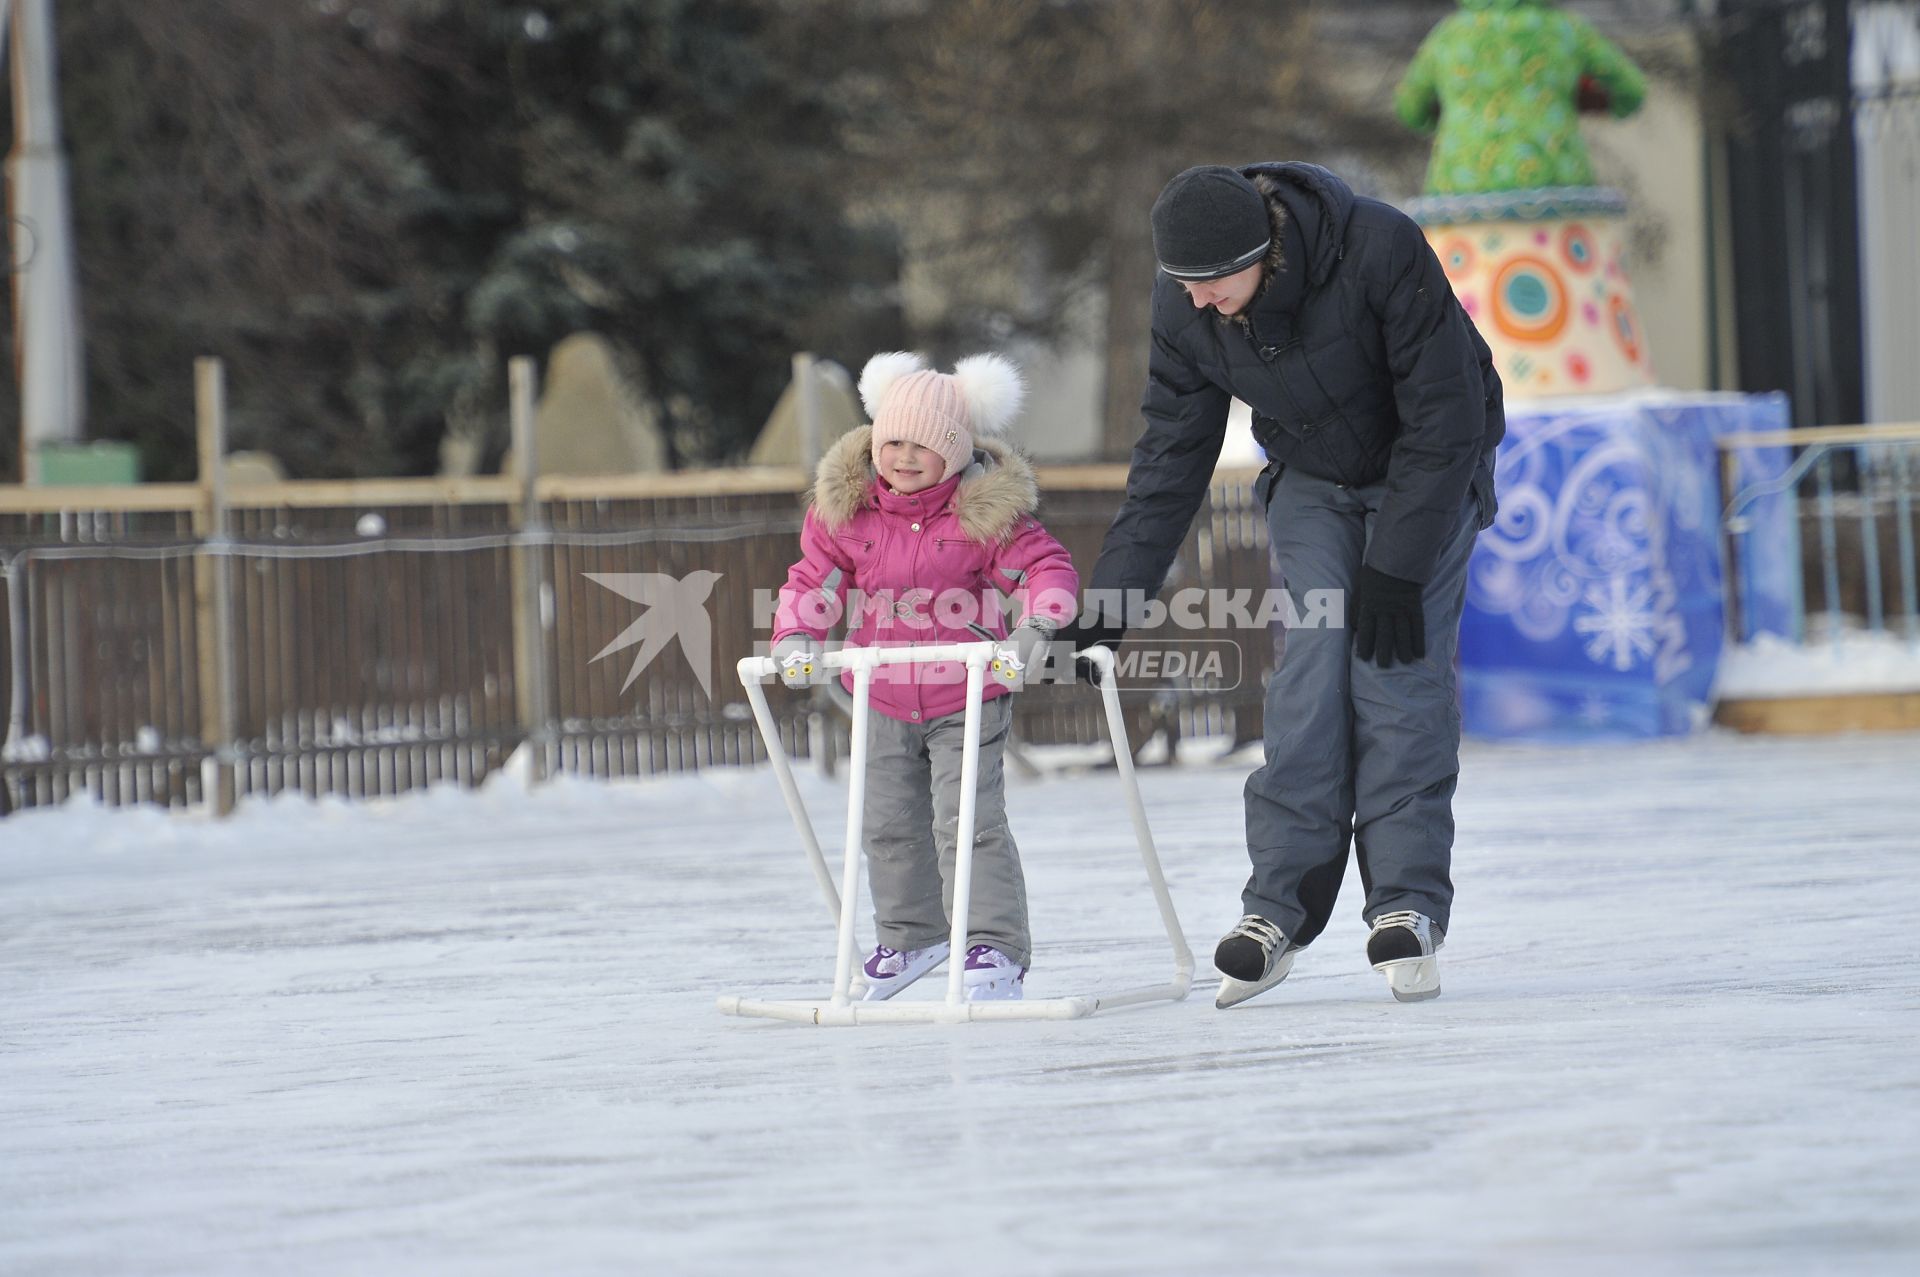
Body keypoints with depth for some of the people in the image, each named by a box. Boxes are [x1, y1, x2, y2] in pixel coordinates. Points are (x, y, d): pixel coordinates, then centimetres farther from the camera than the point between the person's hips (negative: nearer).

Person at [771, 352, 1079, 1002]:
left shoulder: (985, 510, -15)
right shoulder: (846, 508, -6)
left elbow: (1046, 567, -13)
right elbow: (814, 577, 1)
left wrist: (1036, 626, -31)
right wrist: (795, 635, -16)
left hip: (968, 699, -5)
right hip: (885, 700, 5)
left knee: (968, 820, -13)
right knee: (889, 824, 15)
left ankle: (995, 947, -8)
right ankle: (910, 935, 35)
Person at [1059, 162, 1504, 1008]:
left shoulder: (1381, 252, -35)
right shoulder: (1184, 309, -21)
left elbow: (1444, 420, -28)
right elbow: (1171, 456, -11)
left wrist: (1397, 568, -27)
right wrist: (1112, 596, -17)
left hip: (1428, 469, -3)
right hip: (1310, 479, 3)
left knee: (1398, 665, -15)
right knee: (1311, 662, -12)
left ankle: (1407, 903, -11)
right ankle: (1279, 905, -10)